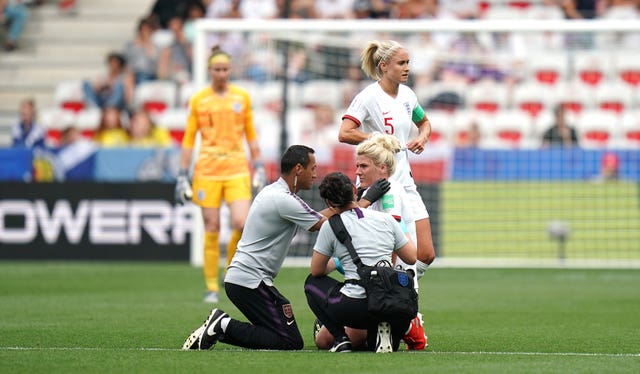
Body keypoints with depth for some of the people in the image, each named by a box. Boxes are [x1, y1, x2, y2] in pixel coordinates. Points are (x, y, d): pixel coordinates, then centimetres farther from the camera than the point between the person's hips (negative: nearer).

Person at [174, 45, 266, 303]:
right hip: (207, 170, -1)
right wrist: (182, 175, 3)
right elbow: (188, 139, 7)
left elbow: (251, 134, 15)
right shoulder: (198, 100, 4)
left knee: (241, 223, -15)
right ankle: (211, 288, 6)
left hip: (237, 168, 1)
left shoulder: (242, 97, 8)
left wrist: (259, 167, 9)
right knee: (212, 229, -2)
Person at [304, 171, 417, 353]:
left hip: (354, 309, -3)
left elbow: (316, 271, 12)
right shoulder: (386, 219, 9)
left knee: (312, 283, 25)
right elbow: (412, 258, 16)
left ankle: (341, 338, 7)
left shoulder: (331, 227, 1)